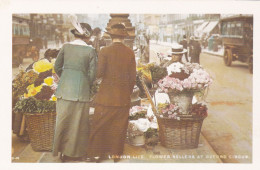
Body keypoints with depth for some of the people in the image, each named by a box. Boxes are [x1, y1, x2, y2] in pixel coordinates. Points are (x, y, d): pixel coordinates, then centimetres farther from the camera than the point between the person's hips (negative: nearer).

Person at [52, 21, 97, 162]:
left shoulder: (66, 46, 3)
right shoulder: (90, 50, -5)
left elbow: (57, 67, 6)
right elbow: (92, 73, -6)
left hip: (64, 88, 3)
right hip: (81, 89, -3)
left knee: (63, 120, 14)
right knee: (78, 122, 9)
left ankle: (61, 150, 23)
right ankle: (74, 152, 18)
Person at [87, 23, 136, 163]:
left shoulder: (105, 51, -8)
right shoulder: (130, 52, 1)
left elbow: (99, 73, -11)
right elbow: (133, 77, 3)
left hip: (106, 96, -2)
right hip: (124, 97, 3)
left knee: (100, 125, 7)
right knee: (119, 126, 10)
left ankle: (97, 153, 13)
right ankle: (116, 153, 17)